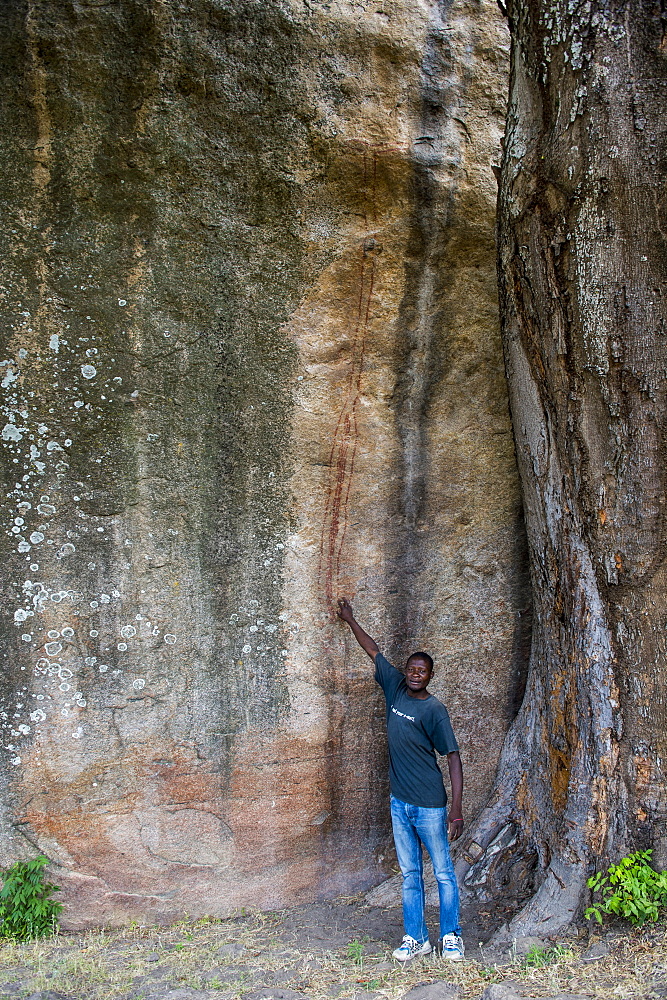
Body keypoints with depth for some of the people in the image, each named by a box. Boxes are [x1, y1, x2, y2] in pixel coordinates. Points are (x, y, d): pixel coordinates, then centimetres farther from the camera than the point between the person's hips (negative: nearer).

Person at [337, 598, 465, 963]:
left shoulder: (434, 709, -11)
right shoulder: (395, 688, 3)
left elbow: (453, 757, -13)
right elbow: (375, 652, 16)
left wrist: (456, 809, -19)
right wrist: (350, 621, 25)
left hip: (429, 805, -5)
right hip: (399, 801, 5)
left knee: (443, 873, 5)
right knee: (410, 874, 12)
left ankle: (451, 937, 18)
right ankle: (415, 938, 20)